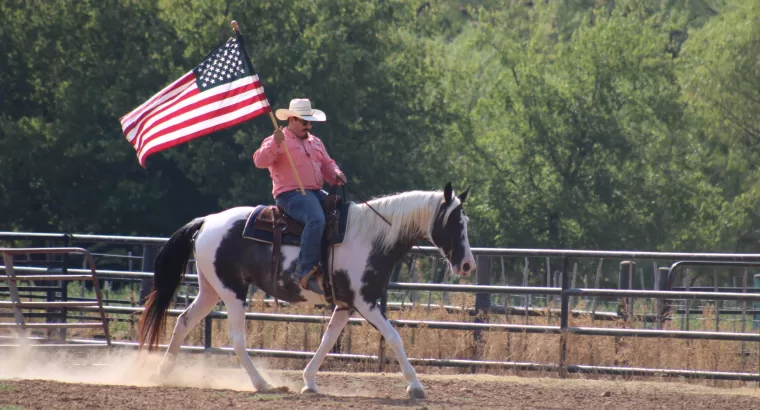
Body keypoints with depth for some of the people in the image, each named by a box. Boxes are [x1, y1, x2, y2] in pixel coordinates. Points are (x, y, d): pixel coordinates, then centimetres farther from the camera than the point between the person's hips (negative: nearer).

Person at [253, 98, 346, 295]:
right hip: (291, 194, -9)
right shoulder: (277, 141, 1)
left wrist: (336, 175, 3)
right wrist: (275, 144, -28)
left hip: (316, 193, 9)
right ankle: (306, 273, -37)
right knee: (316, 220, -34)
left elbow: (327, 164, 25)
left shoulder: (315, 142, 24)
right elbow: (260, 161, -14)